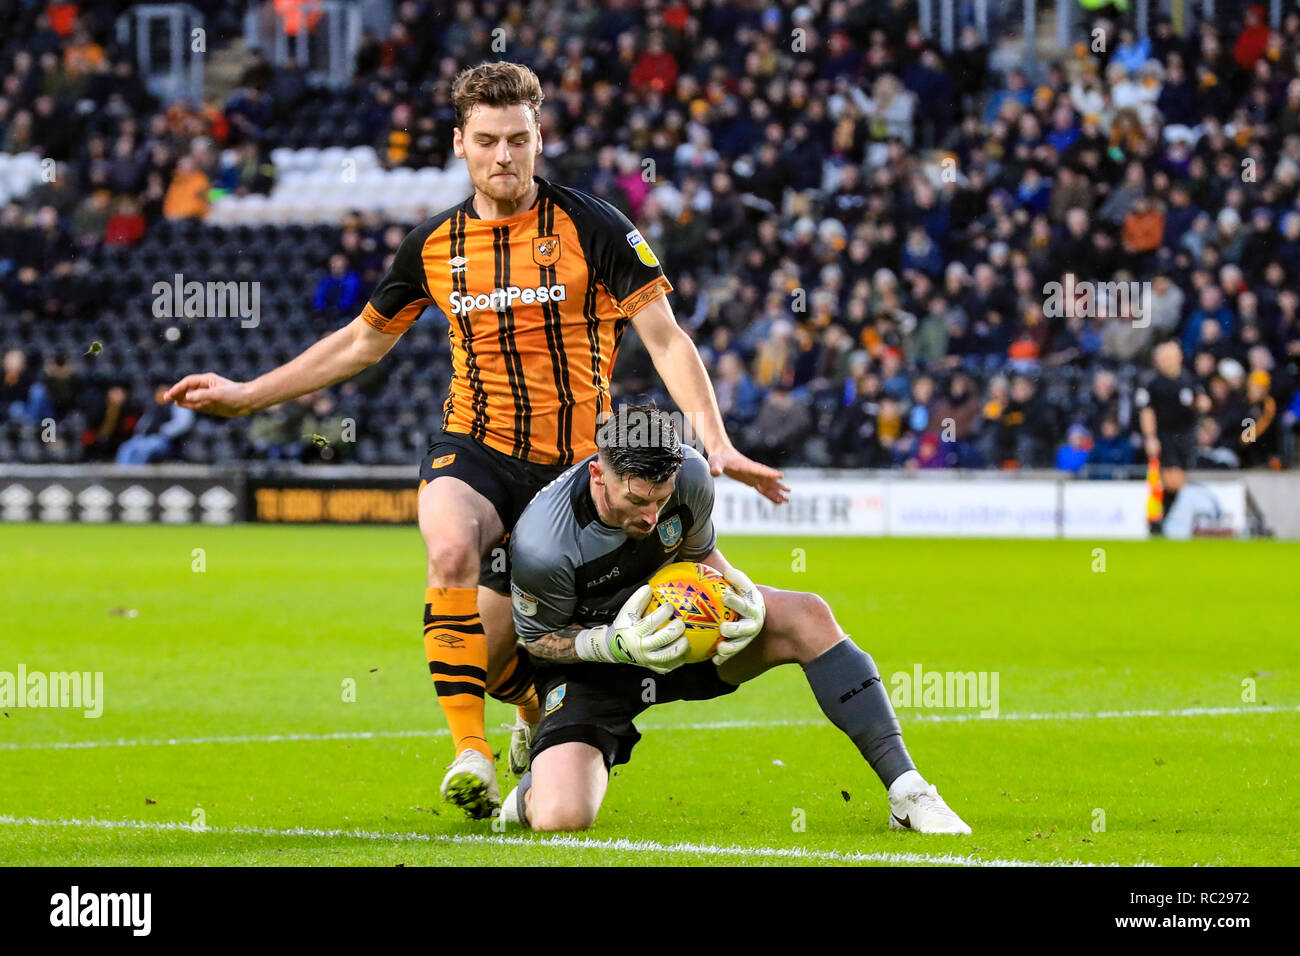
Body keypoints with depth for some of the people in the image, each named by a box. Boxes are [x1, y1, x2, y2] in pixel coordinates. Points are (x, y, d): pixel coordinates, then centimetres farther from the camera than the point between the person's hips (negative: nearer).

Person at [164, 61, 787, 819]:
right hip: (474, 449, 1)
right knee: (451, 549, -34)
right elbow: (361, 343, 21)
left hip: (571, 462, -1)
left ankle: (539, 717, 39)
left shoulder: (593, 228, -5)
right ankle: (471, 753, -30)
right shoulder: (435, 245, 6)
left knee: (497, 651, 0)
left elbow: (666, 339, -7)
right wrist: (247, 395, 20)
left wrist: (716, 442, -21)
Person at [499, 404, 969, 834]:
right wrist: (617, 645, -34)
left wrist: (745, 596, -20)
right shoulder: (541, 545, -33)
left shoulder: (689, 473, -20)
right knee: (561, 818, -28)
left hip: (680, 624, 4)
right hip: (591, 657, -4)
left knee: (807, 616, -20)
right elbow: (537, 637, -15)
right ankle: (533, 790, 15)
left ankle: (906, 790, -16)